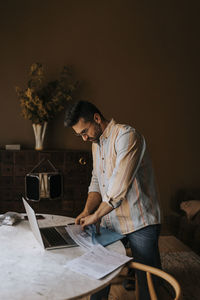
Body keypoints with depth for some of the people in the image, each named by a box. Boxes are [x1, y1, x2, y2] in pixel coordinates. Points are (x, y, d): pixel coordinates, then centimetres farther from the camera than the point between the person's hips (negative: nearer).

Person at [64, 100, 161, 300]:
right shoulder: (96, 144, 11)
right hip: (110, 221, 8)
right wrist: (87, 211, -1)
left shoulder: (126, 136, -18)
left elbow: (120, 187, -24)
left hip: (139, 223, -7)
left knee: (148, 281, 6)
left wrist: (96, 216, -14)